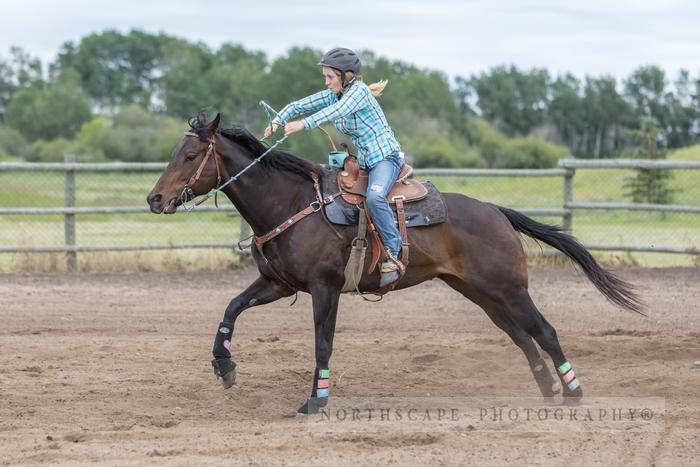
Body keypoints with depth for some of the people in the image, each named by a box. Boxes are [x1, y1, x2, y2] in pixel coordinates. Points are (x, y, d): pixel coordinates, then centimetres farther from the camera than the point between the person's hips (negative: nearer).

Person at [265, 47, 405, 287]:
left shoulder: (360, 91, -15)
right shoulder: (333, 95, 9)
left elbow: (337, 111, -33)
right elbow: (298, 106, 5)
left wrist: (304, 124, -44)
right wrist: (277, 121, -13)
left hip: (386, 157, -10)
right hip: (364, 162, 10)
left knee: (374, 196, -35)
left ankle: (393, 253, -31)